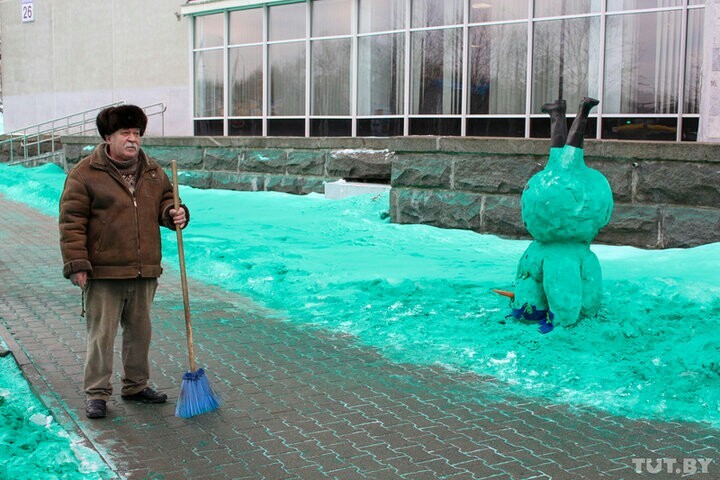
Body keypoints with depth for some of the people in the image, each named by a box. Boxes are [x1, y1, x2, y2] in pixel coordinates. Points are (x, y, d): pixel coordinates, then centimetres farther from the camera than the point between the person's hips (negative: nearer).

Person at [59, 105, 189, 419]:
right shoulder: (85, 173, -7)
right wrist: (77, 264, -13)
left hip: (144, 272, 5)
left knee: (140, 331, 16)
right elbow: (72, 222, -8)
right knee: (101, 334, 1)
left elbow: (165, 201, 21)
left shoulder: (153, 172, 9)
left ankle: (135, 386, 32)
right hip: (103, 274, -5)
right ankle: (96, 393, 14)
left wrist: (174, 213, -4)